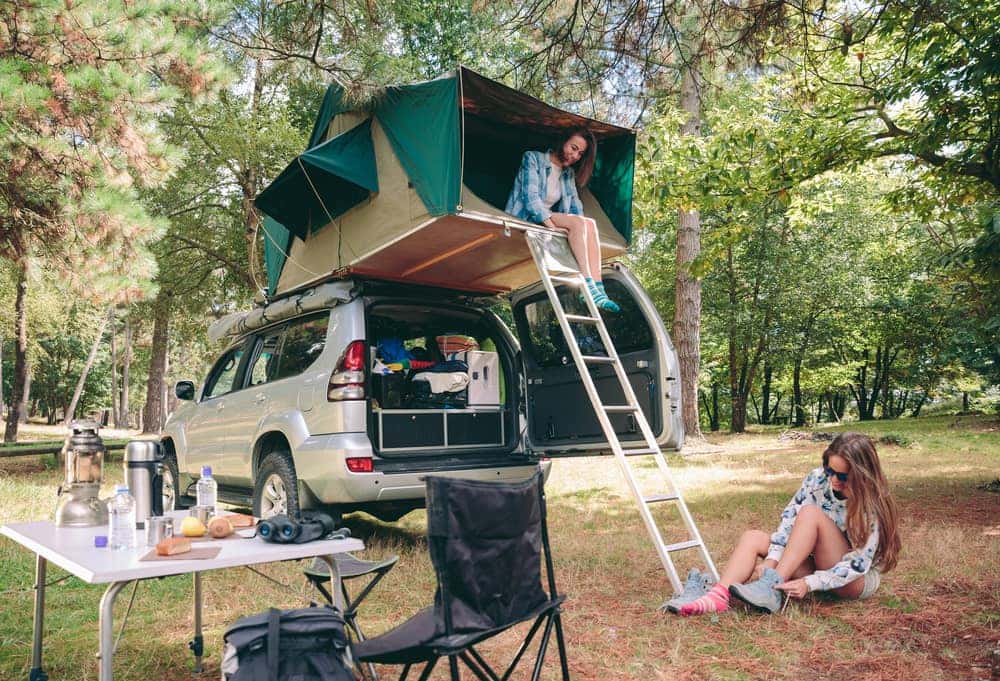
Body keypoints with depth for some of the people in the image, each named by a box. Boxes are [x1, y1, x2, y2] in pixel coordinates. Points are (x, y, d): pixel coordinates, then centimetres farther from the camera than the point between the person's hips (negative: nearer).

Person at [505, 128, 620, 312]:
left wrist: (582, 228, -11)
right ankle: (587, 287, -41)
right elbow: (530, 196, -14)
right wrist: (551, 225, -26)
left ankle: (598, 288, -34)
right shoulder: (533, 158, -1)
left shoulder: (569, 174, 19)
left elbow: (575, 205, 12)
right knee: (577, 222, -29)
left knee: (590, 224, -21)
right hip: (525, 219, -6)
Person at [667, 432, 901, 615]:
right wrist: (772, 559, -24)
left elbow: (859, 563, -25)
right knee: (753, 537, -15)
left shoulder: (873, 506, -22)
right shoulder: (818, 479, -9)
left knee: (811, 513, -30)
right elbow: (790, 517, -11)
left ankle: (771, 589, -36)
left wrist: (810, 584, -35)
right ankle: (718, 596, -38)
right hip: (821, 565, 6)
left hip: (859, 580, -6)